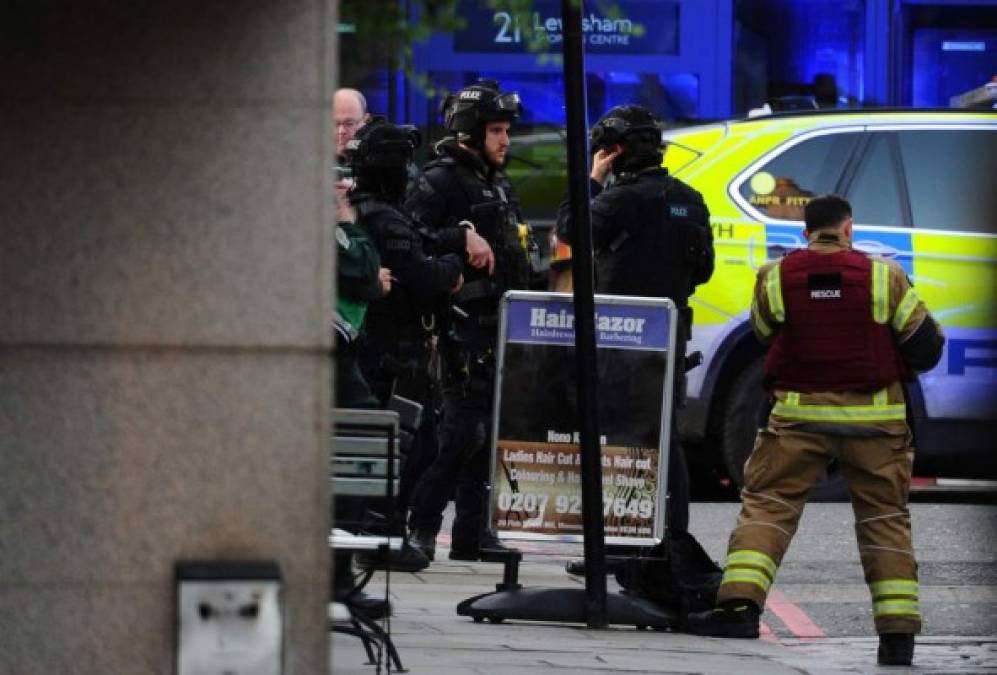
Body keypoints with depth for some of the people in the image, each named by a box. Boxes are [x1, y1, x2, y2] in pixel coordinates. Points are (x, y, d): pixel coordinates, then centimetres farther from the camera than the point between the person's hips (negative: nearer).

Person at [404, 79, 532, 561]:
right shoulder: (439, 181, -7)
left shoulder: (498, 186, 22)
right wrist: (463, 235, -26)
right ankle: (420, 524, -8)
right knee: (464, 429, -13)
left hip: (499, 322, 9)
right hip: (464, 325, -9)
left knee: (489, 428, 8)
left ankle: (473, 531, 11)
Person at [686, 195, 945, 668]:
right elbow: (926, 346, 0)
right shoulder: (884, 276, -5)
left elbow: (764, 333, 14)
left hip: (799, 415, 0)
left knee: (766, 504, 4)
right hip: (874, 417, 0)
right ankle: (898, 636, 6)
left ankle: (740, 606, -15)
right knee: (885, 518, 9)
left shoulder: (774, 278, -3)